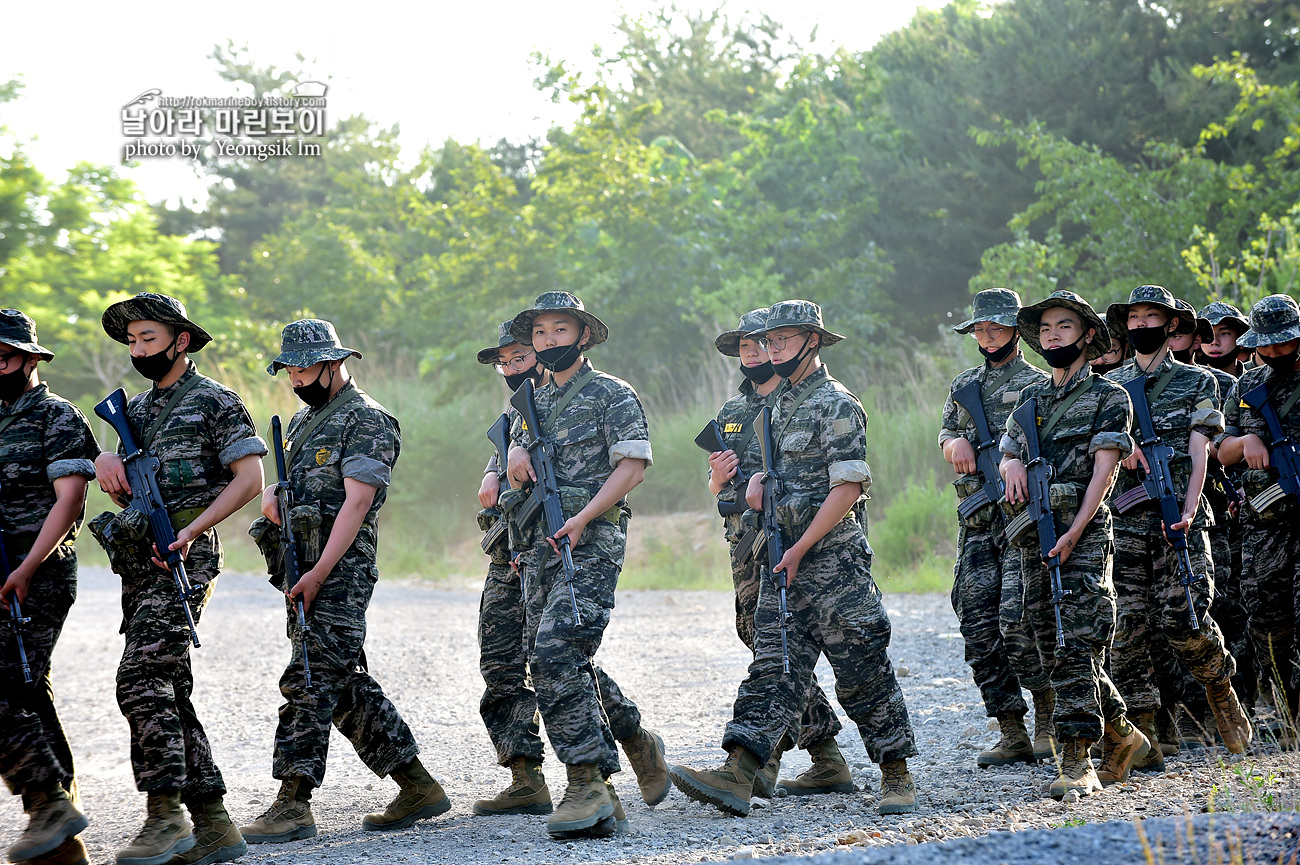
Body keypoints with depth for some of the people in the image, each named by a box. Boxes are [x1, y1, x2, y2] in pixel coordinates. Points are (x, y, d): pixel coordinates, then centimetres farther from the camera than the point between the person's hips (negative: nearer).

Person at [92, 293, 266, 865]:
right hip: (139, 561, 8)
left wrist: (193, 529, -18)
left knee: (141, 679, -19)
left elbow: (250, 478, -8)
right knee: (169, 693, 5)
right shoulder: (136, 409, 21)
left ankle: (166, 815, -18)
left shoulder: (215, 402, -2)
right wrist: (106, 461, -1)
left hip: (184, 559, -8)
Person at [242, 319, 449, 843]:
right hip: (302, 570, 9)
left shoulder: (367, 421, -8)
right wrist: (270, 494, 2)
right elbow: (285, 481, 28)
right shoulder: (303, 421, 21)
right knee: (346, 684, 10)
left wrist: (319, 572, -23)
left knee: (309, 681, -13)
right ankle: (417, 788, 16)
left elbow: (356, 503, -17)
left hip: (339, 570, -9)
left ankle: (293, 805, -14)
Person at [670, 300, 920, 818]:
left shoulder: (836, 405, -9)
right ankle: (737, 776, -13)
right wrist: (759, 478, 8)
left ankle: (897, 775, 8)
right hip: (784, 560, 8)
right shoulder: (781, 406, 18)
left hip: (833, 558, -8)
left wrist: (800, 549, -15)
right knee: (773, 667, -2)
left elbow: (847, 487, -15)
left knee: (863, 672, -2)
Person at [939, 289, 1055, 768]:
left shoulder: (1039, 384, 1)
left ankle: (1048, 722, 1)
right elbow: (946, 433, 29)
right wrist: (956, 442, 6)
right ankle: (1012, 735, 5)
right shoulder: (964, 384, 18)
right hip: (976, 521, 6)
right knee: (978, 625, 0)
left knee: (1017, 620, -16)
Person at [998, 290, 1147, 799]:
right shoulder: (1029, 399, 20)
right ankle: (1122, 735, 23)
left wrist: (1073, 533, -17)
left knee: (1077, 649, -14)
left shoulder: (1109, 397, 1)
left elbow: (1103, 471, -7)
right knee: (1054, 651, 8)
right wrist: (1012, 464, -8)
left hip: (1085, 537, -6)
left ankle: (1078, 762, -16)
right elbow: (1008, 453, 18)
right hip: (1034, 540, 6)